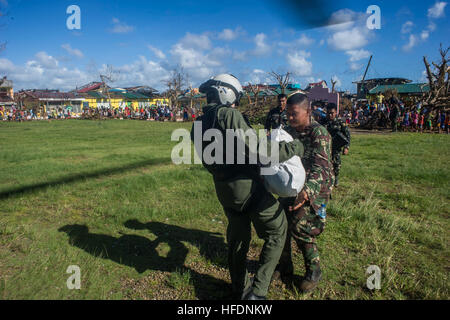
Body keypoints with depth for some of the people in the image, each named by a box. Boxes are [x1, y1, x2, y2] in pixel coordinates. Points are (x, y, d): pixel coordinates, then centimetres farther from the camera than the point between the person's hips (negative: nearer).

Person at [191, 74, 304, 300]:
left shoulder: (200, 125, 8)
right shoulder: (228, 115, -17)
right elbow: (258, 150, -24)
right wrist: (293, 148, -12)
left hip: (223, 189, 8)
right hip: (247, 187, -8)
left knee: (237, 238, 22)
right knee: (276, 232, 10)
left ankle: (239, 289, 38)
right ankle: (257, 290, 8)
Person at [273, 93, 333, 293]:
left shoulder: (319, 133, -18)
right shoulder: (289, 131, 4)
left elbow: (320, 167, -29)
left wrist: (307, 191, -45)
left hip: (315, 186, -6)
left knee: (300, 226, -15)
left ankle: (314, 272, 9)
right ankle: (284, 267, 22)